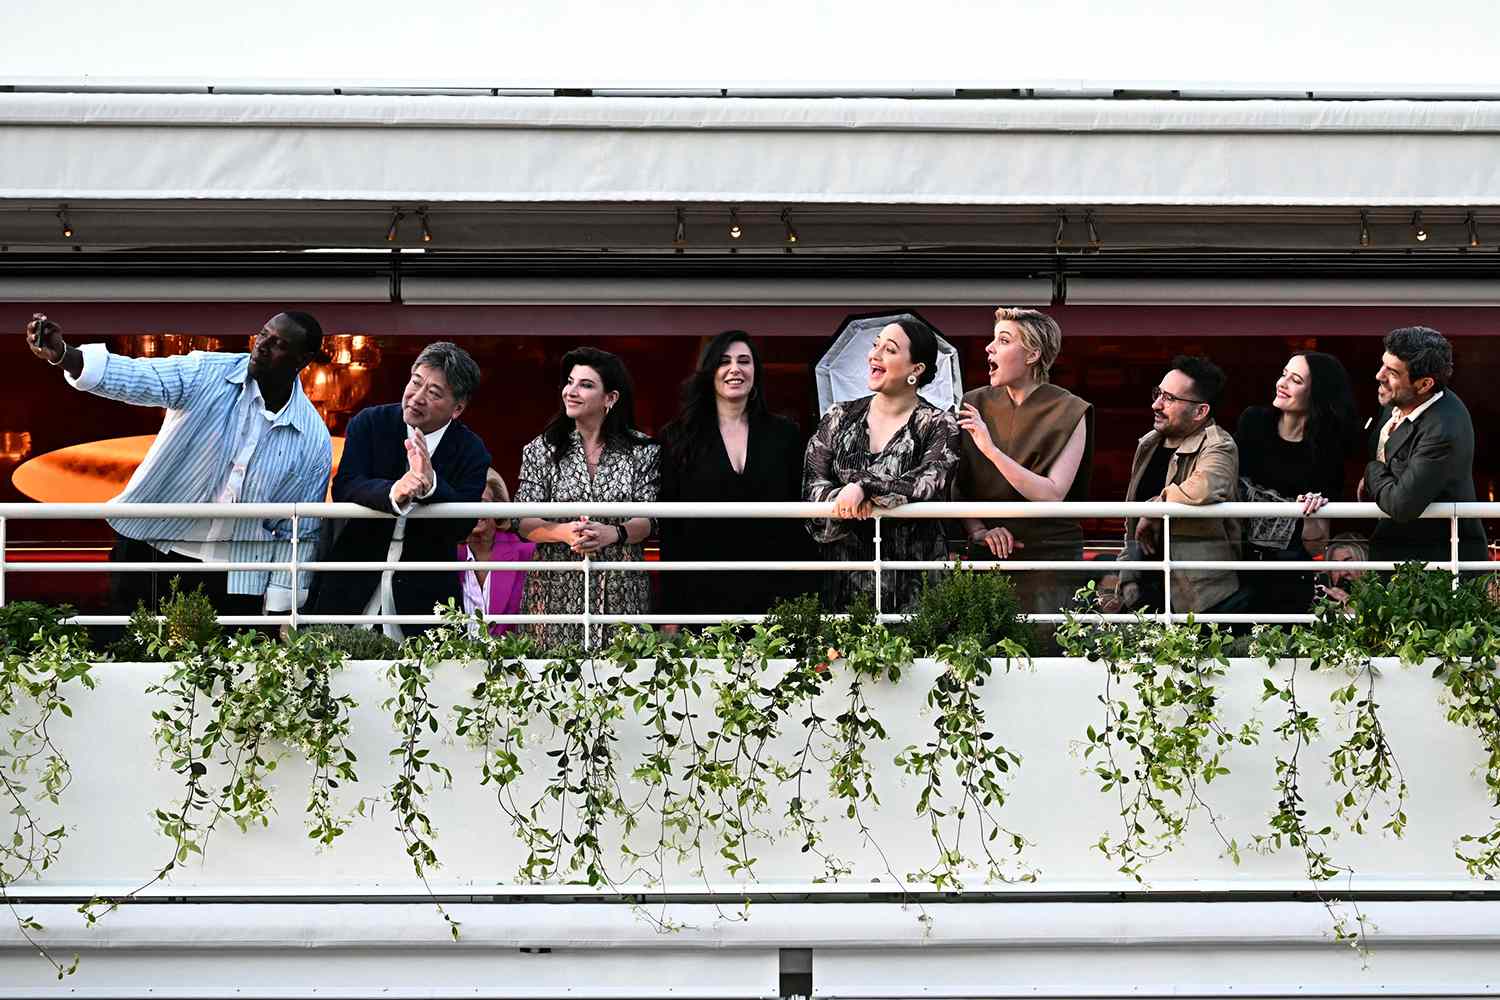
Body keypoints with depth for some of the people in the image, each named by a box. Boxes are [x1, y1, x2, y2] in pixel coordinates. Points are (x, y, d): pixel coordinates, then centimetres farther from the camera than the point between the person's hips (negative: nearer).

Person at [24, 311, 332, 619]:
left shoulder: (315, 440, -2)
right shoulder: (207, 374, -6)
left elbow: (298, 535, 3)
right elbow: (135, 377, -22)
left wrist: (277, 611, -2)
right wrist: (62, 355, -40)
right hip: (150, 553, -1)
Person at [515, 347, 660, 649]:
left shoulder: (641, 450, 3)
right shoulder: (541, 449, 4)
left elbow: (650, 519, 0)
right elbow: (524, 523, 0)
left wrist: (614, 533, -20)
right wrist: (564, 532, -19)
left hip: (621, 590, 0)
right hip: (557, 588, 0)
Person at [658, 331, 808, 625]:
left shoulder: (784, 434, 9)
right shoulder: (678, 437, 5)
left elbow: (802, 518, 8)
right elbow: (668, 526, 2)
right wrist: (670, 611, -3)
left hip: (772, 594, 1)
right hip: (703, 597, -1)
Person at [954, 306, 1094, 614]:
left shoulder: (1068, 413, -5)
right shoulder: (975, 404, 6)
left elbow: (1052, 495, -15)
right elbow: (957, 487, 8)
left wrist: (991, 450, -20)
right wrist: (978, 531, -11)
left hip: (1049, 556, -3)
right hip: (986, 557, 3)